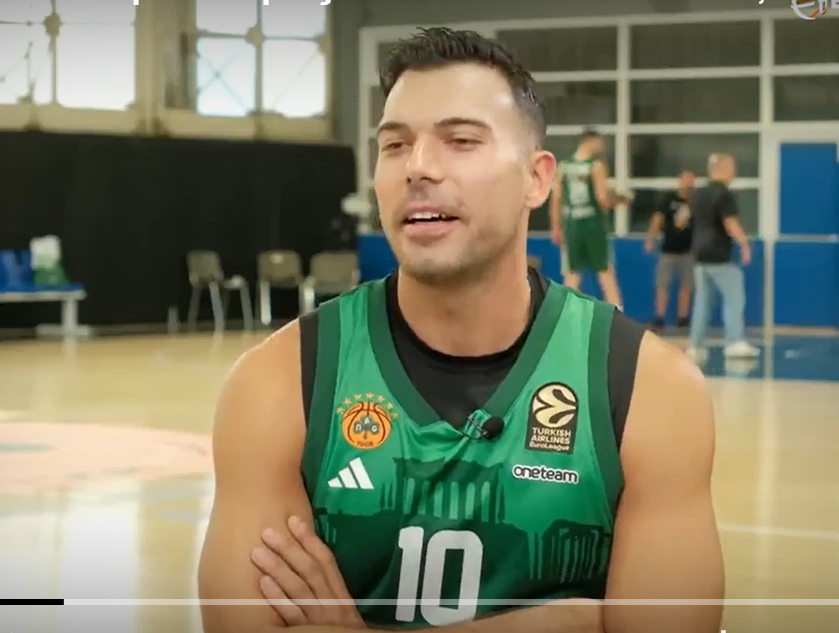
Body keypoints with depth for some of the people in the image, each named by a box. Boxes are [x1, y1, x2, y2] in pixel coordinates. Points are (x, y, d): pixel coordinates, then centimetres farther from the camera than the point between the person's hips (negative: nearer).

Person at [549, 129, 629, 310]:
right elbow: (602, 199, -15)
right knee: (605, 272, 5)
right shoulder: (596, 166, -8)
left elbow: (555, 200, 6)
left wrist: (556, 228, 12)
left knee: (571, 275, 8)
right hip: (593, 222, -3)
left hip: (571, 224, 3)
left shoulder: (562, 167, 6)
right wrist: (617, 199, 6)